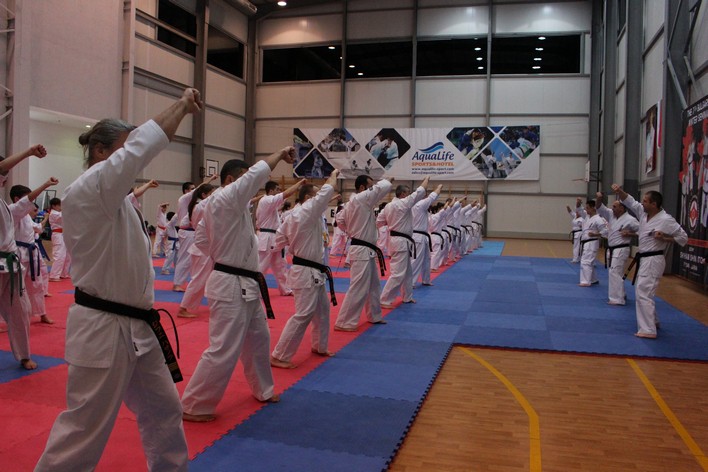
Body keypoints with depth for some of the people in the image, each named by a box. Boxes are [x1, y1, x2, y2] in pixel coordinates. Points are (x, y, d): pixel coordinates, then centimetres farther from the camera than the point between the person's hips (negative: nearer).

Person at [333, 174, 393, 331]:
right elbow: (385, 187, -19)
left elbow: (340, 219, 20)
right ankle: (344, 323, -2)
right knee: (358, 289, -7)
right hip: (362, 251, -11)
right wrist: (385, 180, 2)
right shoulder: (362, 199, -18)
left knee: (374, 285, 21)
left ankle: (374, 316, 35)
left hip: (365, 250, 11)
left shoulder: (352, 203, 11)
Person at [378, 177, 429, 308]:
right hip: (401, 242, -10)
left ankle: (407, 297, 33)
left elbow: (379, 221, 11)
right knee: (398, 273, -9)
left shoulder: (388, 206, 7)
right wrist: (426, 180, 6)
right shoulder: (404, 203, -17)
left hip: (396, 240, 10)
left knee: (407, 271, 21)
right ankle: (384, 301, -6)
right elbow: (419, 192, -9)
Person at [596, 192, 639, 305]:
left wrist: (630, 234, -18)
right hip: (611, 249, 8)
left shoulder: (630, 220, -14)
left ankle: (617, 299, -7)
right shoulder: (611, 215, 6)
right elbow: (600, 208, 5)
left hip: (621, 250, -8)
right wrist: (599, 198, -12)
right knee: (614, 272, 15)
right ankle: (620, 295, 29)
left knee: (614, 273, -12)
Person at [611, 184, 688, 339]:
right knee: (644, 291, 21)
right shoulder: (643, 212, 3)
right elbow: (630, 202, 8)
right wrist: (620, 191, -9)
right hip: (644, 259, 9)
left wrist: (664, 239, -21)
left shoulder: (666, 220, -17)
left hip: (653, 261, -9)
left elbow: (683, 237, -10)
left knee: (643, 293, -11)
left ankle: (648, 330, -7)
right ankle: (652, 321, 38)